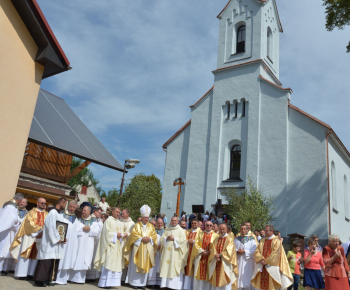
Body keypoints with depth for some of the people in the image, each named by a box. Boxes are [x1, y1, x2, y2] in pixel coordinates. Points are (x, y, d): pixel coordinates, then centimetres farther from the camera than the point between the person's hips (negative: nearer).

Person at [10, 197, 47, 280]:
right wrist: (39, 230, -18)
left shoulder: (46, 214, 14)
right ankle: (22, 274, 1)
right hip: (30, 236, -2)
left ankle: (30, 274, 2)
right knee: (26, 254, -3)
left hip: (40, 237, 3)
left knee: (35, 254, 1)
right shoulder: (32, 212, 5)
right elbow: (30, 223, -7)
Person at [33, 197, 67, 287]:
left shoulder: (60, 215, 15)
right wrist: (57, 239, -15)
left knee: (54, 262, 9)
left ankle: (48, 279, 16)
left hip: (58, 242, 9)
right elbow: (51, 228, -17)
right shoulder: (52, 213, -12)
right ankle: (39, 280, 1)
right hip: (50, 242, -9)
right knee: (46, 262, -6)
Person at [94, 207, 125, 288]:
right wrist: (116, 234, -12)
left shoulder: (121, 223, 19)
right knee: (108, 263, -10)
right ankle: (104, 283, -6)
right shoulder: (108, 221, 0)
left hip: (118, 246, 6)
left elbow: (123, 233, 14)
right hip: (110, 245, -6)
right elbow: (107, 232, -9)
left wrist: (121, 235, -6)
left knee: (116, 264, 1)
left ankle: (111, 282, 4)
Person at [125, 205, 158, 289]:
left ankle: (142, 283, 10)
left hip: (147, 249, 3)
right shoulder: (137, 225, 4)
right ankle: (134, 282, 8)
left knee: (145, 266, 3)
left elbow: (154, 236, 6)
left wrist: (150, 238, -13)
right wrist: (141, 239, -15)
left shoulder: (151, 226, 12)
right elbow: (133, 235, -5)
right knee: (136, 266, -1)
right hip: (138, 248, -2)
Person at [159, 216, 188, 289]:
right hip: (167, 251, 4)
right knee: (166, 268, 1)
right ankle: (165, 284, 7)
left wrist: (174, 239, -13)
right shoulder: (167, 230, 15)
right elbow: (161, 239, 10)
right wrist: (167, 238, -9)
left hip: (176, 252, -3)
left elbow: (183, 239, -7)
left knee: (175, 269, -6)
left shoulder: (181, 230, 4)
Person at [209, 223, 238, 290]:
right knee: (216, 280, 6)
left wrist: (220, 255, -16)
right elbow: (213, 249, 5)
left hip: (225, 264, -5)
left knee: (225, 281, -5)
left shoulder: (229, 239, -2)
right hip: (216, 263, 5)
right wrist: (216, 255, -15)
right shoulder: (216, 239, 14)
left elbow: (229, 251, -12)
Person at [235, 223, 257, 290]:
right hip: (238, 260, 3)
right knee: (239, 276, 3)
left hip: (247, 261, -2)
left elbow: (254, 250, -7)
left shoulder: (251, 239, 0)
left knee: (247, 276, -1)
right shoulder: (237, 239, 10)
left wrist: (244, 251, -15)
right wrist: (237, 251, -13)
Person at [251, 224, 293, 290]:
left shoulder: (277, 241, -3)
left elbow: (275, 253, -11)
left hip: (272, 266, -4)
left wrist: (267, 261, -13)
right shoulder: (262, 241, 12)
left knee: (271, 285, -3)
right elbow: (257, 251, 5)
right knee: (263, 284, 4)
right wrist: (261, 259, -12)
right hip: (262, 266, 4)